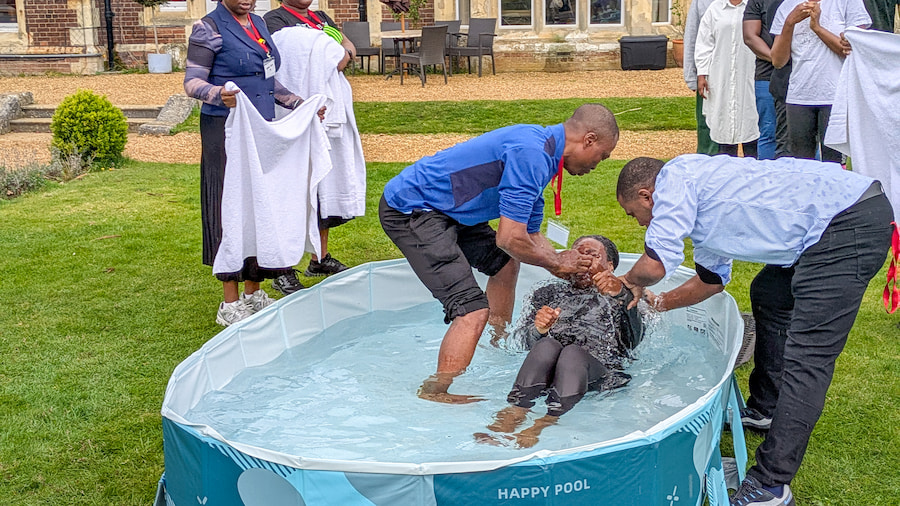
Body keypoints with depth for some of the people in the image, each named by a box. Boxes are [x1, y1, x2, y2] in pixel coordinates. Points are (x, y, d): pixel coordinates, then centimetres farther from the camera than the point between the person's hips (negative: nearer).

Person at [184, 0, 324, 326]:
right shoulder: (208, 28, -7)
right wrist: (218, 94, -31)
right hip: (226, 131, -7)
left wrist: (299, 104, 17)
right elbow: (192, 82, -12)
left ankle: (253, 293, 20)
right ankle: (230, 304, 5)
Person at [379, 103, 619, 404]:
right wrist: (556, 263, -6)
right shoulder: (530, 154, -22)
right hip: (410, 210, -11)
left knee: (504, 262, 26)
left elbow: (531, 235, 19)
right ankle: (435, 393, -10)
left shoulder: (541, 154, 12)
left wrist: (573, 269, 11)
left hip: (444, 210, 11)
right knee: (474, 311, -18)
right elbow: (510, 239, -23)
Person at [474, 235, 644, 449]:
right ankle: (512, 416, -50)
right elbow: (521, 338, 16)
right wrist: (538, 330, -10)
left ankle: (541, 425, -53)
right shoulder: (550, 293, 35)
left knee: (573, 353, -35)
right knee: (546, 346, -33)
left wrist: (620, 295, -16)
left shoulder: (623, 297, 29)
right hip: (543, 375, 2)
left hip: (600, 370, -1)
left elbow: (634, 339, 3)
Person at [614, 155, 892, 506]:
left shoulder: (674, 176, -8)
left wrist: (632, 280, 6)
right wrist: (656, 303, 37)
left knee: (807, 358, -12)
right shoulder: (699, 195, 23)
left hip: (851, 223, -11)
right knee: (769, 296, 29)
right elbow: (712, 279, 34)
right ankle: (765, 409, 40)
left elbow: (656, 265, -15)